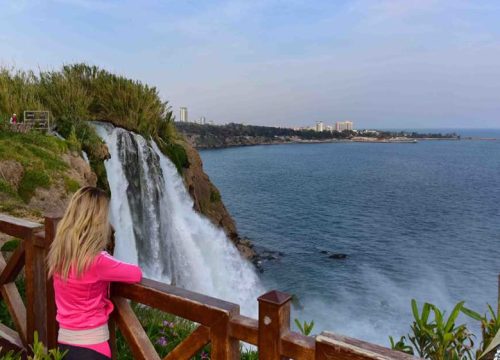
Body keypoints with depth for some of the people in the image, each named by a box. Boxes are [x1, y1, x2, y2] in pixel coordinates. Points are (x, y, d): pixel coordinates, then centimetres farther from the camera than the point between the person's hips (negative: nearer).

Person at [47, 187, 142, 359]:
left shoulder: (58, 253, -4)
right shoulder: (96, 261, -23)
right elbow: (137, 274, -12)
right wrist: (117, 268, 7)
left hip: (64, 341, 6)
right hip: (90, 346, -6)